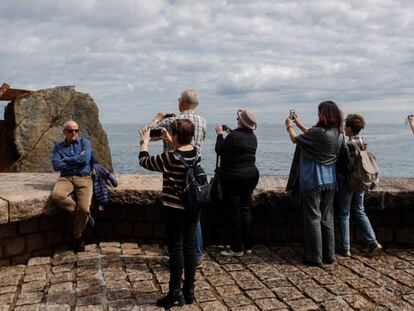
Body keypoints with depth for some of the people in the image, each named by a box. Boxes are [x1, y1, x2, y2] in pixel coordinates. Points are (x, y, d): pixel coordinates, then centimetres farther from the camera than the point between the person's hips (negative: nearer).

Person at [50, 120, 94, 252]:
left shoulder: (85, 142, 12)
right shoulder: (58, 147, 15)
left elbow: (85, 159, -8)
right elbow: (56, 165, -1)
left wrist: (65, 160, 1)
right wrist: (77, 160, -2)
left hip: (84, 178, -1)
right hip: (66, 178, 1)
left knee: (84, 209, -22)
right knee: (56, 196, -34)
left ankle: (77, 236, 4)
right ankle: (79, 213, -10)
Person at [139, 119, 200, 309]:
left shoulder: (170, 157, -19)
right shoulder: (196, 153, 0)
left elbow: (144, 161, -4)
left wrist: (145, 141, 10)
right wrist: (171, 142, 26)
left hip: (176, 208, -6)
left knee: (176, 248, 2)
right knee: (189, 246, 12)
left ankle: (176, 294, 10)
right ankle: (189, 291, 21)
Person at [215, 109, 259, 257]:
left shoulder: (233, 136, -18)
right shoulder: (253, 137, 7)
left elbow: (219, 150, -7)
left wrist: (220, 134, 7)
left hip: (233, 177, -7)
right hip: (251, 174, 7)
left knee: (234, 212, 0)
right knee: (246, 210, 13)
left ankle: (237, 248, 5)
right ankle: (247, 246, 19)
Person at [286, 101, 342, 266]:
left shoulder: (317, 132, -19)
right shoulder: (335, 133, 4)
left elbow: (295, 139, -3)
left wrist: (289, 127, 16)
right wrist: (299, 124, 28)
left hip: (313, 181, -7)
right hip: (330, 181, 7)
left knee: (313, 218, 0)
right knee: (327, 218, 13)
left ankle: (314, 257, 6)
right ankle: (329, 255, 20)